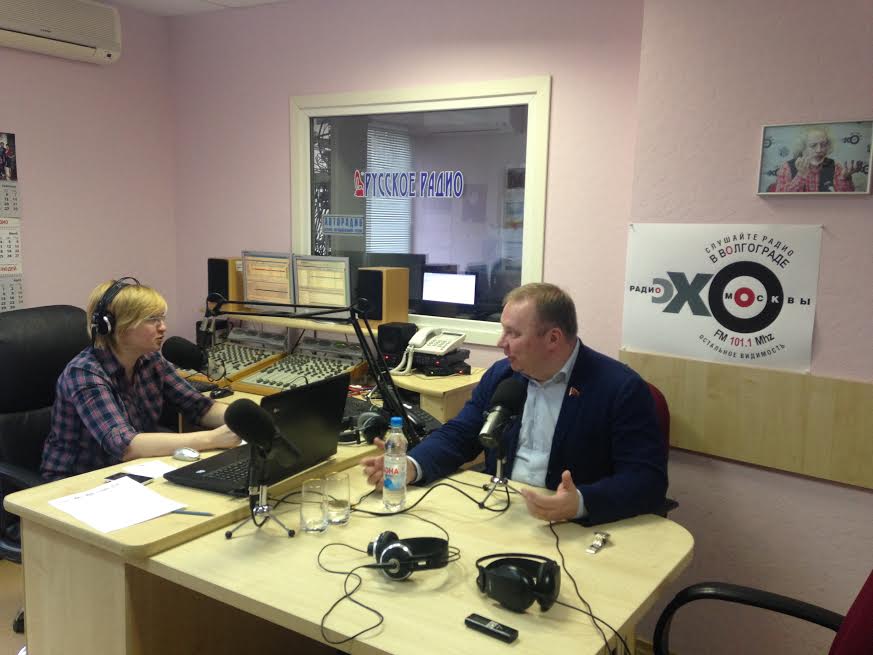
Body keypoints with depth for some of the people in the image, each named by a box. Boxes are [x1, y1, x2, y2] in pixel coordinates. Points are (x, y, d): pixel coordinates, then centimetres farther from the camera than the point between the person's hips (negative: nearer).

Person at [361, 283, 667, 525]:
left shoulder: (622, 389, -11)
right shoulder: (501, 374, 7)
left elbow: (649, 480, -16)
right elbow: (458, 436, 10)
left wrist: (581, 503, -33)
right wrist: (409, 466, -10)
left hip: (571, 529, -3)